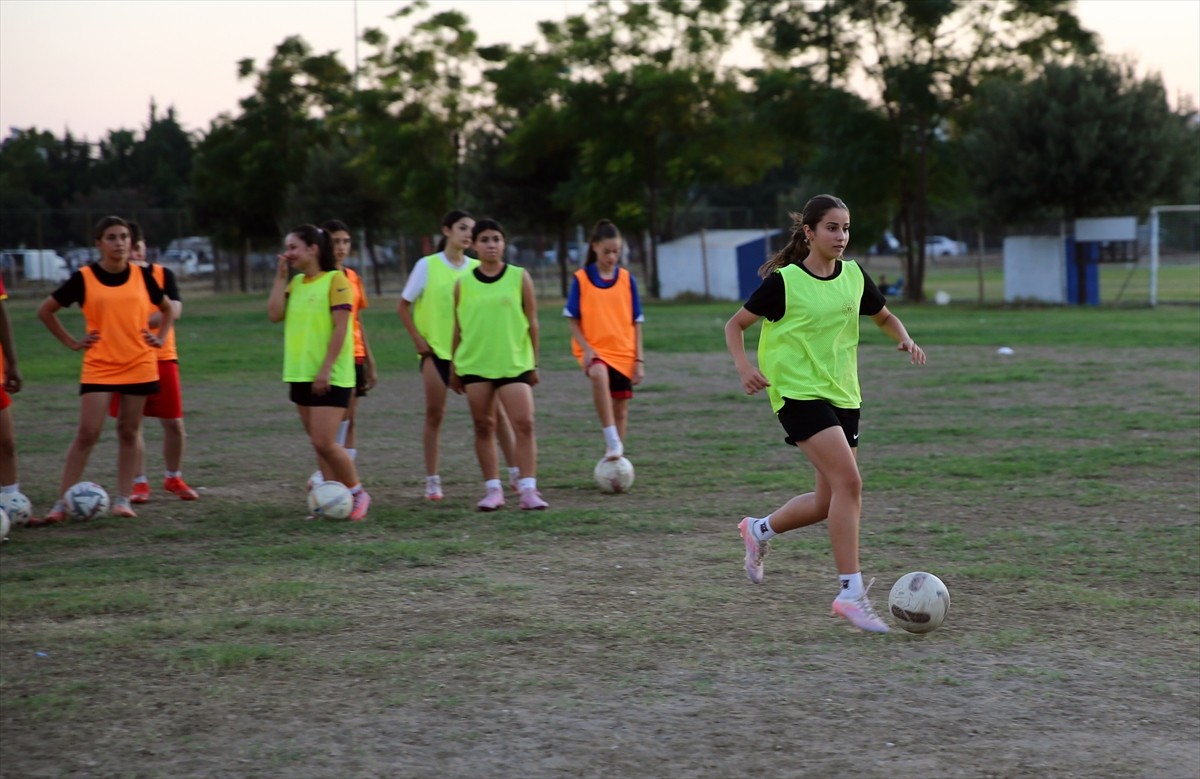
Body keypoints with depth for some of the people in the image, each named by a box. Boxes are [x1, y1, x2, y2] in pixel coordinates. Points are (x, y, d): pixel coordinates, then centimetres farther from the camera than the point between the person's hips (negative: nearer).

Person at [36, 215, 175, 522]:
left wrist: (161, 337, 5)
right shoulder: (83, 278, -4)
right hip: (99, 367, -2)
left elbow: (167, 308, 20)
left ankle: (123, 499, 13)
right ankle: (61, 503, -3)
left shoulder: (142, 276, 3)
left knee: (129, 431, 5)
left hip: (139, 366, 2)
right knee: (87, 433, -8)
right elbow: (45, 310, 6)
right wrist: (71, 342, 1)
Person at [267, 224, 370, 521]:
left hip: (329, 376, -7)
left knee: (324, 442, -12)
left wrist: (326, 369, -19)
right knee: (318, 443, 7)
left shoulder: (335, 280, -9)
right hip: (301, 374, 7)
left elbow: (340, 327, -14)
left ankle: (358, 494, 4)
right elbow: (275, 315, 1)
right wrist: (280, 277, 0)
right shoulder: (296, 282, 12)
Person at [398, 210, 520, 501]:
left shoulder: (476, 268, 3)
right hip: (436, 351, -2)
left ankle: (515, 473, 2)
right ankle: (432, 481, 10)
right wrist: (417, 338, -5)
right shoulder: (427, 266, -4)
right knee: (434, 414, 2)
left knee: (495, 411, -3)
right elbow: (404, 306, 2)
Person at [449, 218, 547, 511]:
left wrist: (534, 363, 3)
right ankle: (492, 490, 12)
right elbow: (458, 328, 10)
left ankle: (528, 489, -9)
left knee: (524, 424, -11)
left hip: (514, 363, -1)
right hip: (475, 365, 2)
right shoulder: (464, 284, 4)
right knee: (483, 427, 5)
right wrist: (454, 368, 9)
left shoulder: (519, 277, 1)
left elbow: (532, 322, 4)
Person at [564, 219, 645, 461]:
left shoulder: (627, 279, 5)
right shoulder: (581, 279, -1)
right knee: (599, 375, -35)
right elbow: (572, 319, 1)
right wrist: (585, 348, -13)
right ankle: (612, 441, -34)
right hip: (594, 350, -3)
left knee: (620, 407, 6)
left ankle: (616, 457, 20)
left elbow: (635, 322, 9)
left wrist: (639, 359, 5)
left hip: (623, 353, 3)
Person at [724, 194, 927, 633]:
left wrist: (905, 341, 0)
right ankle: (851, 593, -18)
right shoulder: (784, 281, -9)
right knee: (848, 481, -21)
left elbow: (884, 317, 21)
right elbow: (735, 325, -1)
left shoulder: (854, 276, 6)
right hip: (799, 393, -7)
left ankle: (759, 531, 35)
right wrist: (744, 366, -19)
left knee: (830, 501, 7)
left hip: (843, 396, 7)